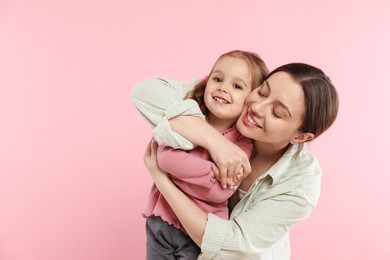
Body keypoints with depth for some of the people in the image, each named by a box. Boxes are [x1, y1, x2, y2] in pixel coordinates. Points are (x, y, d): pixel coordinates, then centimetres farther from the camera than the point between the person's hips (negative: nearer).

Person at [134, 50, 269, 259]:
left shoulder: (242, 143, -12)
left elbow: (219, 191, -23)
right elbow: (166, 157, -22)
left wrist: (178, 166, -19)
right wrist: (217, 157, -22)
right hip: (159, 222, 3)